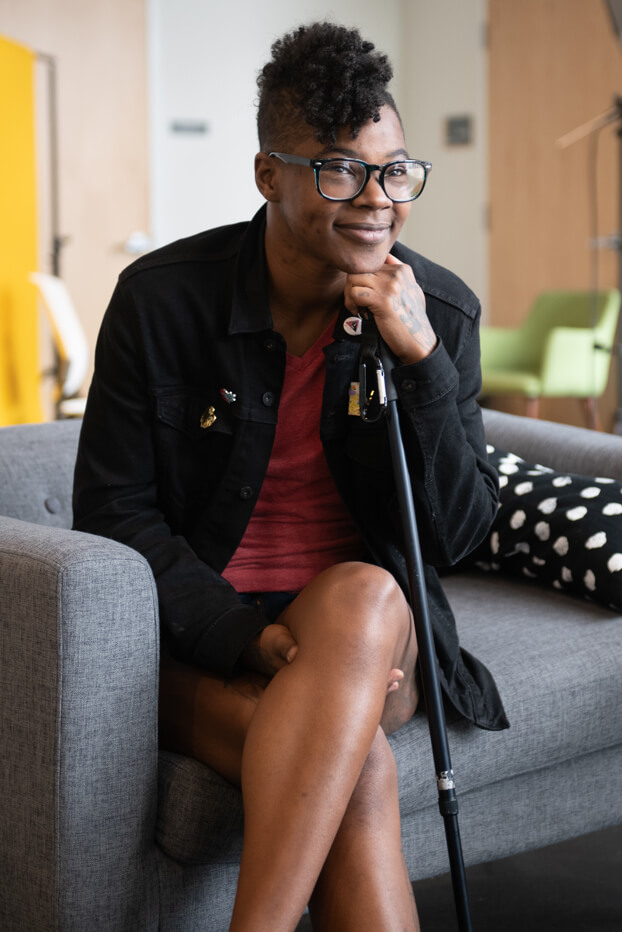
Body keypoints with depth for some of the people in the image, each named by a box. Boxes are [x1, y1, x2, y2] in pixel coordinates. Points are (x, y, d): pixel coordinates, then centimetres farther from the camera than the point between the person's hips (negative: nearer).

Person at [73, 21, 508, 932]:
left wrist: (422, 359, -17)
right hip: (201, 640, -2)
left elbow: (456, 535, -2)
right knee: (359, 767, -35)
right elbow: (112, 513, -5)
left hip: (373, 631, 2)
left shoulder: (443, 312, -1)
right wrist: (250, 637, -19)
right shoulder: (161, 297, -7)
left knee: (363, 593, -36)